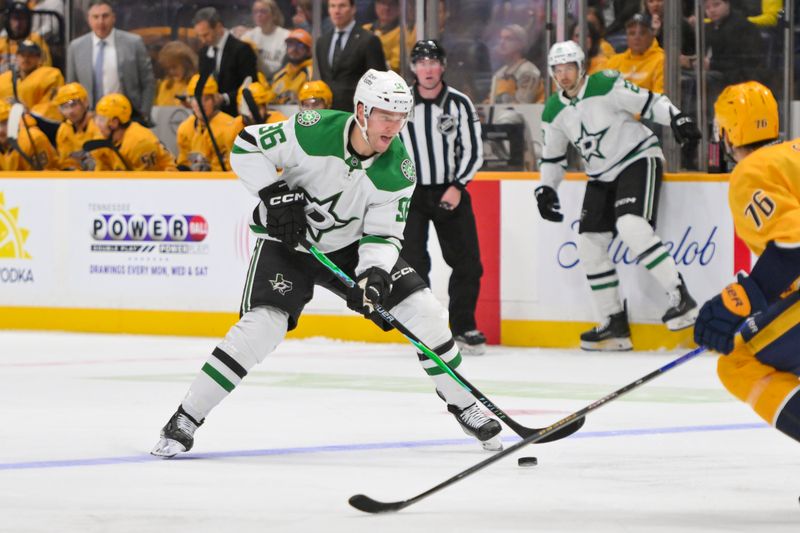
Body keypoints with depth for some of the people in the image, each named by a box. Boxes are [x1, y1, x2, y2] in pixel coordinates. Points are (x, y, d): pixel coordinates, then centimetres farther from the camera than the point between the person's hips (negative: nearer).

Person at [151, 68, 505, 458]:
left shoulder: (398, 173, -16)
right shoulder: (312, 130, -27)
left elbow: (383, 235, -13)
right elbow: (246, 147, -18)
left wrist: (373, 276, -32)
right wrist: (275, 195, -28)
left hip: (351, 245, 4)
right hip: (286, 241, -4)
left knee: (423, 311, -5)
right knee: (262, 325, -23)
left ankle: (463, 404, 15)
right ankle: (186, 419, -14)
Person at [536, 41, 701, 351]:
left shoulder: (606, 86, -14)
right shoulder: (554, 112, 5)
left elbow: (649, 102, -12)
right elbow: (552, 157, 15)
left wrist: (677, 119, -28)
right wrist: (545, 188, 1)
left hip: (638, 160, -8)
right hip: (602, 178, 8)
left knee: (631, 226, -29)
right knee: (589, 244, 0)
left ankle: (681, 298, -26)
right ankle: (615, 325, 7)